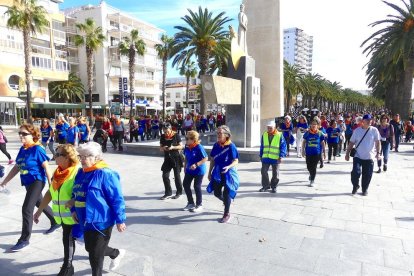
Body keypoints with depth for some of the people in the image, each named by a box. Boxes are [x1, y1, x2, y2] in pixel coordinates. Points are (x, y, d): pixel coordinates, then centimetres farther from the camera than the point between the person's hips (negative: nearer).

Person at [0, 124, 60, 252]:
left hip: (37, 182, -9)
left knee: (27, 209, -8)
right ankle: (55, 222, 43)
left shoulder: (37, 149, -18)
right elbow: (16, 167, 11)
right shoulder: (22, 149, 3)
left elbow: (46, 167, -17)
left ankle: (24, 239, 6)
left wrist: (51, 184, -17)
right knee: (40, 204, 22)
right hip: (28, 183, 9)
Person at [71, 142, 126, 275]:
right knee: (90, 249, 24)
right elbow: (76, 194, 19)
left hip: (101, 221, -9)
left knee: (95, 255, 4)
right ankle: (117, 253, 48)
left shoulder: (105, 174, -20)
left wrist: (120, 220, -15)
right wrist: (73, 209, 6)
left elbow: (117, 199, -18)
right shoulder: (81, 173, 5)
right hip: (86, 220, 9)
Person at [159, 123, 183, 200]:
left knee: (177, 176, 5)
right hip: (167, 158, 4)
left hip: (176, 158, -4)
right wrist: (163, 148, -16)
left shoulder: (176, 135, -8)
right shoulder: (163, 136, 2)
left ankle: (179, 192, 21)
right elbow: (160, 148, 7)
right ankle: (168, 193, 15)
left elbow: (181, 146, -6)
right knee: (165, 176, 1)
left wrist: (173, 147, -22)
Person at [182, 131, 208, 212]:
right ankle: (190, 203, 27)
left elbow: (206, 158, -21)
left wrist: (196, 164, -29)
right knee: (186, 184, 8)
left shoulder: (199, 147, -23)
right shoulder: (187, 147, -2)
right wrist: (185, 167, 15)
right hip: (189, 170, 7)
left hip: (199, 170, -7)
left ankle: (199, 205, 20)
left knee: (197, 187, 1)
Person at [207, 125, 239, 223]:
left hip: (228, 173, -5)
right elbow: (212, 160, 7)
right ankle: (226, 202, 45)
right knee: (217, 193, 13)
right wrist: (210, 172, 9)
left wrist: (228, 167, -34)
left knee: (226, 193, 4)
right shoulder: (216, 145, -1)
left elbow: (236, 161, -15)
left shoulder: (231, 146, -17)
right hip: (217, 173, 5)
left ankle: (227, 214, 23)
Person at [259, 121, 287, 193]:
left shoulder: (279, 135, -7)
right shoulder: (264, 135, 5)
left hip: (275, 158, -3)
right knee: (264, 172, 3)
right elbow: (262, 146, 11)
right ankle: (265, 186, 18)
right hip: (265, 157, 3)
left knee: (275, 174, 8)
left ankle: (274, 187, 24)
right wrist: (261, 155, 11)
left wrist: (281, 156, -13)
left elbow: (283, 146, -7)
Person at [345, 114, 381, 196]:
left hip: (369, 157, 0)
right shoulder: (357, 130, 0)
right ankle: (355, 186, 15)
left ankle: (365, 189, 27)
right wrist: (347, 154, 1)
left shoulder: (374, 130, -2)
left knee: (367, 175, 5)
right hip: (358, 156, 0)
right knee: (356, 172, -12)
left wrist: (378, 152, -13)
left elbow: (378, 142, -2)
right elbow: (351, 143, 4)